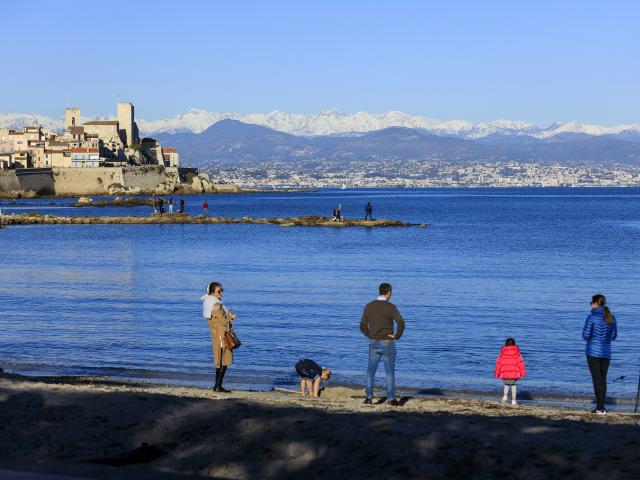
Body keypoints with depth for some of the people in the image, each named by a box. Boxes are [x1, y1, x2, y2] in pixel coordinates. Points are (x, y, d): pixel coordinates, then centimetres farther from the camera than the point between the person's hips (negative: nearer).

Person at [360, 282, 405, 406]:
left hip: (373, 343, 3)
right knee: (390, 371, 6)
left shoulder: (369, 306, 2)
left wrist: (371, 336, 12)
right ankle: (391, 399, 6)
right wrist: (397, 336, -11)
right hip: (387, 343, -3)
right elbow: (401, 322, -25)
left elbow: (363, 326, 3)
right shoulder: (391, 307, -11)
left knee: (371, 370, 10)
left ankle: (369, 397, 5)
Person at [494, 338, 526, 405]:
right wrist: (522, 373, 3)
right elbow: (520, 362, -2)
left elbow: (499, 363, 3)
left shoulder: (503, 352, 2)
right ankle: (513, 400, 4)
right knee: (513, 386, 8)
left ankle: (505, 397, 3)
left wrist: (497, 373, 10)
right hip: (514, 372, -1)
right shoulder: (516, 352, 0)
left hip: (505, 372, 1)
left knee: (506, 385, 20)